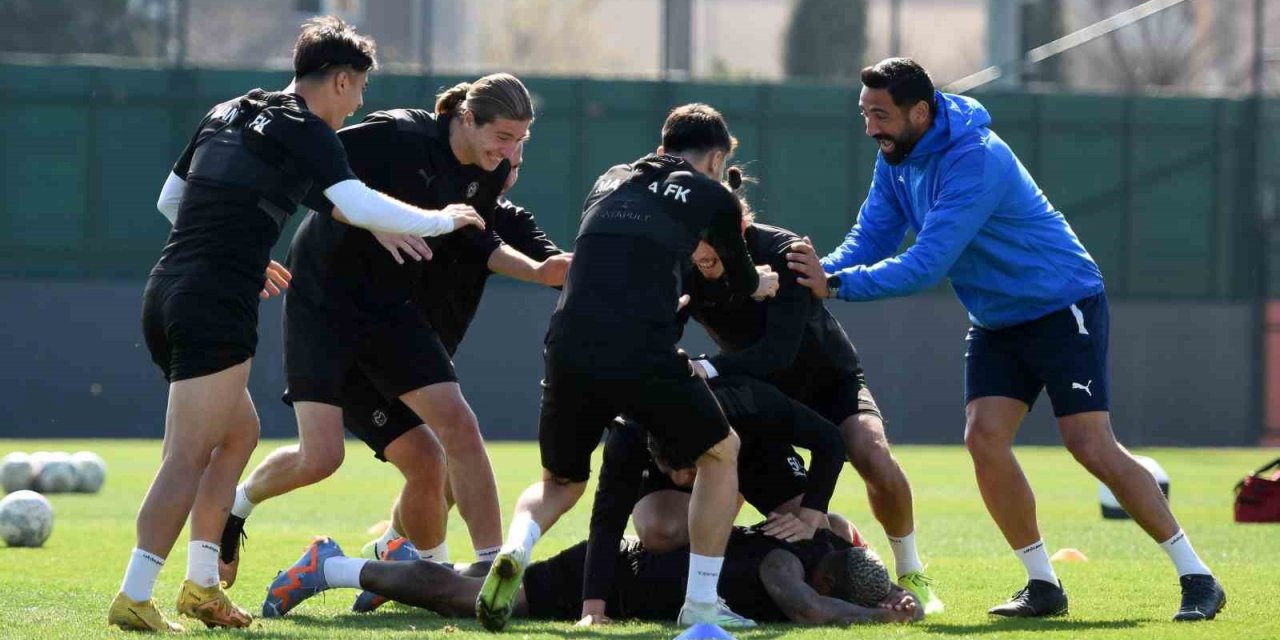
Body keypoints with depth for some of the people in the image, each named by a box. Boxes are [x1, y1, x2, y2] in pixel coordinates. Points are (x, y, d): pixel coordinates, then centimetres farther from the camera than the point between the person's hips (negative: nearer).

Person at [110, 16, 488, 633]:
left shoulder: (224, 116, 18)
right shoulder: (304, 132, -5)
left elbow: (169, 200, 26)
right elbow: (359, 207, -16)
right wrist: (442, 220, -2)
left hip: (168, 290, 9)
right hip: (215, 306, -9)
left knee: (240, 431, 21)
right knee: (189, 459, -9)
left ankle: (201, 581, 19)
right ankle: (133, 598, -14)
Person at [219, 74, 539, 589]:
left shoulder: (489, 173, -2)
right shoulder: (399, 136, -23)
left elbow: (475, 241, 15)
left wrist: (537, 270, 2)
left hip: (391, 308, 6)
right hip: (323, 299, -6)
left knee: (458, 425, -8)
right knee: (321, 456, -12)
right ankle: (238, 503, 19)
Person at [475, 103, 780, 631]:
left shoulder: (610, 182, 25)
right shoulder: (712, 197, 14)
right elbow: (744, 284, 30)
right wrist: (764, 283, 55)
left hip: (568, 350, 4)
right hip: (641, 355, -4)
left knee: (560, 482, 25)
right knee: (721, 452, 22)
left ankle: (512, 554, -8)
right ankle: (701, 604, 17)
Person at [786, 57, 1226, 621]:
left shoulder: (972, 160, -28)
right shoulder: (897, 158, 0)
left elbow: (926, 265, -34)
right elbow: (870, 239, -2)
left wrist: (837, 284, -36)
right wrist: (822, 270, -22)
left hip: (1062, 306, -8)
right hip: (998, 321, 8)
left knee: (1092, 447, -14)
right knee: (984, 439, -8)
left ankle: (1197, 578, -6)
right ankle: (1043, 585, 2)